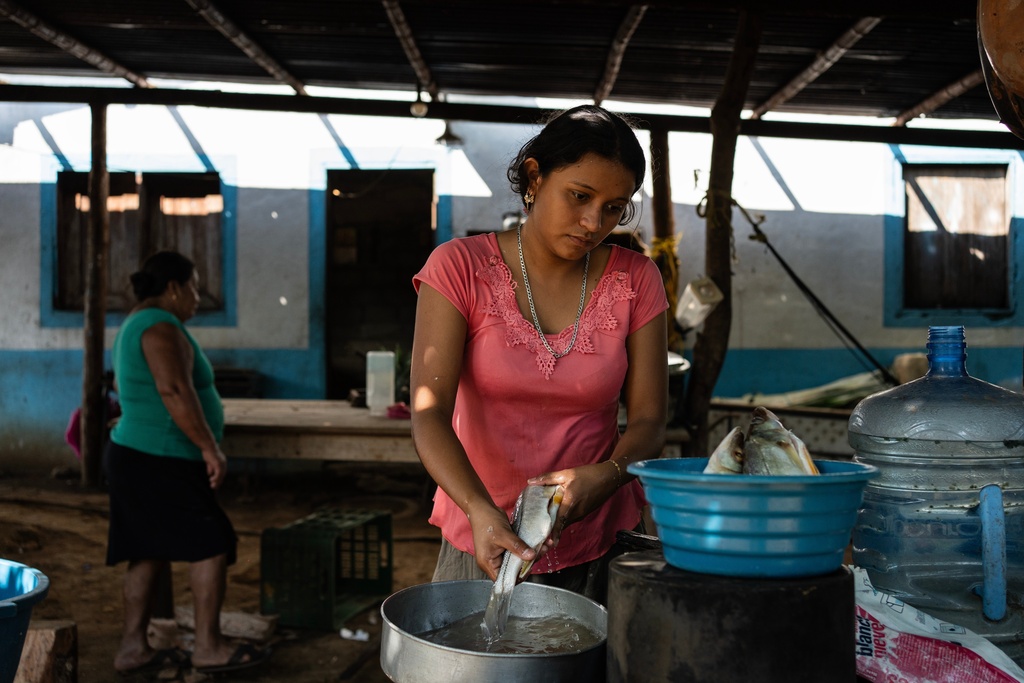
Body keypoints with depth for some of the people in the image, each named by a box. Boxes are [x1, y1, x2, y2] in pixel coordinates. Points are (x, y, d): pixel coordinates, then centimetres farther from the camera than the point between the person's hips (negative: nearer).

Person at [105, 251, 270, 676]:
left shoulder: (134, 326, 18)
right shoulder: (162, 327, -15)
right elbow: (175, 392, -27)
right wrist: (210, 448, -24)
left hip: (132, 455, 11)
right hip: (159, 462, -11)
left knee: (150, 553, 12)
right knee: (210, 544, -6)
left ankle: (132, 648, 16)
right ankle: (208, 648, -2)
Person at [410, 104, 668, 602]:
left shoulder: (635, 281, -1)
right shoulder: (460, 267, -8)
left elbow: (648, 421, -1)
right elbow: (428, 414, -16)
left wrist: (605, 476, -23)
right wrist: (481, 511, -31)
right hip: (482, 544, -1)